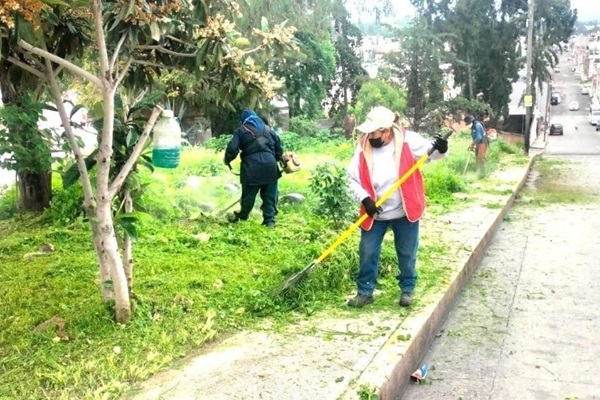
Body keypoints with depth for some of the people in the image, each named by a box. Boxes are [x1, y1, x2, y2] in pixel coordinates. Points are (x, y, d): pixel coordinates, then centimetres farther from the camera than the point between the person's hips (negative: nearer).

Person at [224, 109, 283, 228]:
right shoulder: (269, 129, 21)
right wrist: (277, 159, 35)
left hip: (252, 167, -3)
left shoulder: (241, 130, 8)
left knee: (248, 195, 9)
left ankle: (242, 217, 24)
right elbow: (279, 148, 21)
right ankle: (270, 220, 5)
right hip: (270, 166, 3)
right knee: (270, 195, 8)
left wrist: (227, 160, 14)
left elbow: (232, 148, -2)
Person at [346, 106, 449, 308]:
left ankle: (407, 289, 34)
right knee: (367, 253, 8)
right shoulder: (364, 146, -10)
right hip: (374, 212, 2)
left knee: (407, 254, 14)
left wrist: (441, 149, -32)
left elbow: (429, 152, -9)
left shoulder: (408, 140, -16)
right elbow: (353, 178, -6)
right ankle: (365, 292, 25)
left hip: (404, 210, -1)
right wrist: (365, 199, -20)